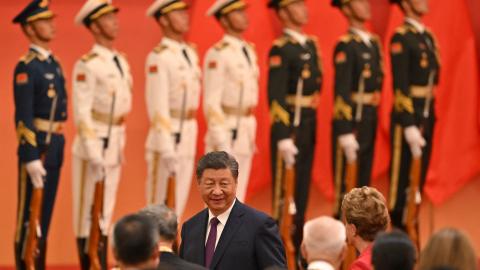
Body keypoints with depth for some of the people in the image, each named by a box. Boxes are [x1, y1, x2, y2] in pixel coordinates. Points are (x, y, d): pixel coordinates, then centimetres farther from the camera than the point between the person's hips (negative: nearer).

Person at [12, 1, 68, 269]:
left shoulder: (54, 63, 14)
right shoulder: (26, 67, -13)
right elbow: (23, 117, -18)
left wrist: (59, 148, 17)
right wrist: (31, 158, -22)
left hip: (55, 148, 8)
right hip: (35, 146, -8)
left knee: (45, 212, 12)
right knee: (30, 213, -3)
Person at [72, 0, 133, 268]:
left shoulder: (121, 61, 11)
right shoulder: (87, 65, -13)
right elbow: (81, 111, -17)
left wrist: (121, 145, 15)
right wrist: (93, 153, -20)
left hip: (115, 147, 8)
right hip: (93, 145, -8)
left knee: (106, 212, 11)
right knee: (88, 210, -2)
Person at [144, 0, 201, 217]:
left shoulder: (191, 54, 12)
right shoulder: (159, 57, -12)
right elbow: (158, 104, -17)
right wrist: (166, 148, -22)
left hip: (189, 135, 7)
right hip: (167, 134, -7)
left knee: (178, 201, 10)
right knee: (160, 202, -2)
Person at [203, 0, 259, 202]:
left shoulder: (249, 51, 13)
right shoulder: (218, 54, -13)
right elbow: (211, 102, -17)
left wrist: (251, 133, 17)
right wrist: (221, 142, -20)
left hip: (246, 134, 8)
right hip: (226, 132, -8)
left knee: (237, 198, 11)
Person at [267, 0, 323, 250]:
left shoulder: (311, 45, 12)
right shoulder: (280, 49, -13)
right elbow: (275, 96, -19)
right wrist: (283, 138, -23)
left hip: (309, 126, 8)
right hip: (289, 126, -8)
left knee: (302, 188, 13)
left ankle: (297, 245, 21)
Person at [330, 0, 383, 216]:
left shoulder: (374, 43, 12)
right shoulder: (345, 46, -12)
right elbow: (341, 91, -17)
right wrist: (346, 133, -21)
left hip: (370, 119, 8)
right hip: (350, 119, -8)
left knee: (364, 180, 13)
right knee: (346, 181, -3)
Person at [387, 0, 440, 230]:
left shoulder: (428, 36, 13)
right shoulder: (401, 38, -13)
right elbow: (400, 85, -18)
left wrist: (430, 117, 14)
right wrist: (409, 126, -21)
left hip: (428, 116, 8)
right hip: (407, 116, -8)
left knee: (419, 178, 12)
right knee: (402, 179, -2)